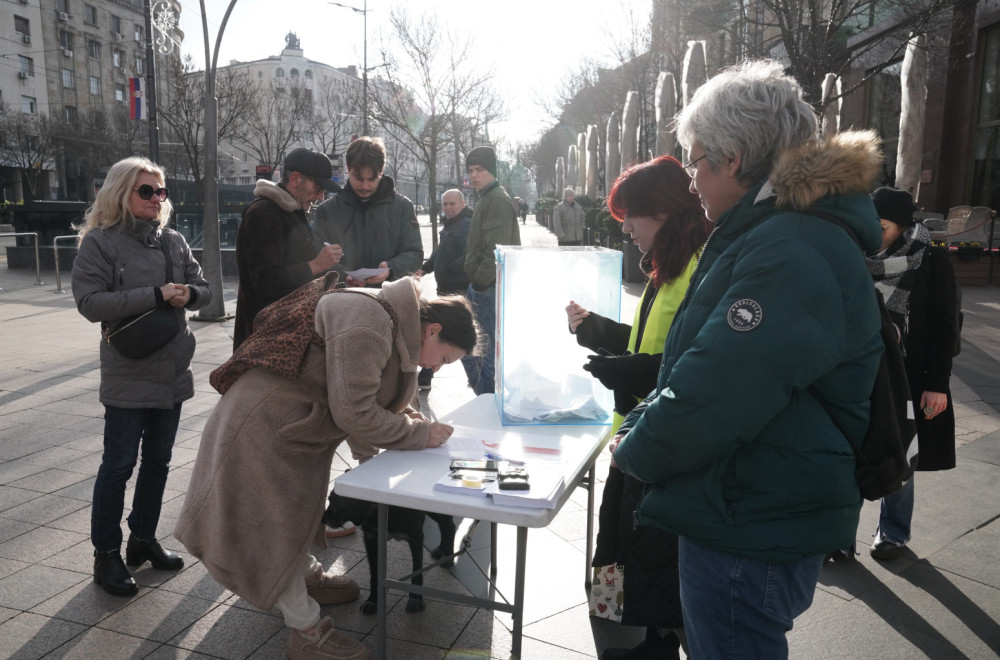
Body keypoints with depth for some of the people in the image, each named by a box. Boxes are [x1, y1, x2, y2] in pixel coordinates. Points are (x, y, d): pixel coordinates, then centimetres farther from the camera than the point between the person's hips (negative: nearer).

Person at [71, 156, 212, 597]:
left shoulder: (174, 242, 9)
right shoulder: (100, 243, -7)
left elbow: (204, 290, 11)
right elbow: (90, 302, -17)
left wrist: (189, 294, -12)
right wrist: (156, 295, -22)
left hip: (172, 371, 6)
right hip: (128, 376, -6)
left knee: (158, 460, 15)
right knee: (119, 464, 2)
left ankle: (143, 539, 30)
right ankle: (106, 555, 16)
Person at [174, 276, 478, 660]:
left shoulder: (394, 324, 3)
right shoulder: (369, 325, -29)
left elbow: (359, 395, 11)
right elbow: (354, 413, -29)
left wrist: (404, 416, -4)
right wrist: (419, 434, -20)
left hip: (292, 425, 10)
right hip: (263, 424, -10)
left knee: (298, 508, 26)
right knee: (274, 526, 3)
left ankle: (308, 578, 47)